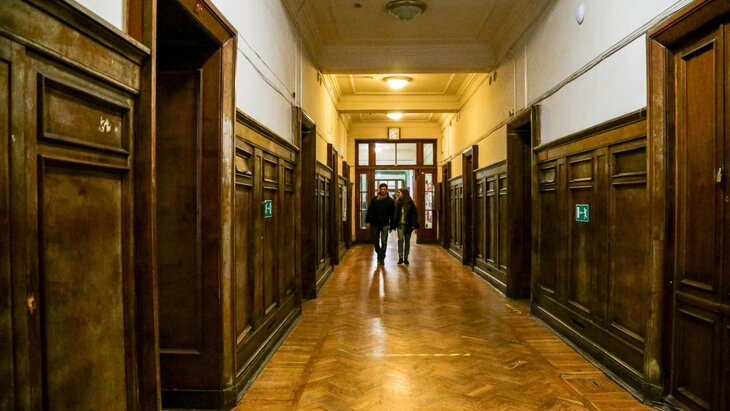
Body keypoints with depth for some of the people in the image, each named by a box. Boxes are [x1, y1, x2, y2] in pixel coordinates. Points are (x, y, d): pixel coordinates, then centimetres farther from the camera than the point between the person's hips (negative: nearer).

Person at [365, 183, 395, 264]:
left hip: (385, 224, -1)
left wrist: (392, 224, -2)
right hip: (374, 224, 2)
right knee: (375, 242, 11)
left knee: (384, 242, -4)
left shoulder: (390, 200, 0)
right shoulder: (374, 199, 3)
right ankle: (379, 254, 34)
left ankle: (381, 259, 5)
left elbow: (392, 214, 2)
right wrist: (368, 221, -6)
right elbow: (369, 211, 1)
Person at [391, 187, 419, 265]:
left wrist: (414, 225, -11)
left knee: (407, 241, 5)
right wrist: (394, 224, 0)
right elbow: (395, 214, 6)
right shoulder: (398, 202, 6)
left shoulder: (410, 202, -3)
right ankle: (400, 258, -5)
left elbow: (414, 214, -4)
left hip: (408, 225, -1)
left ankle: (406, 258, 13)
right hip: (400, 224, 1)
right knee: (400, 239, -10)